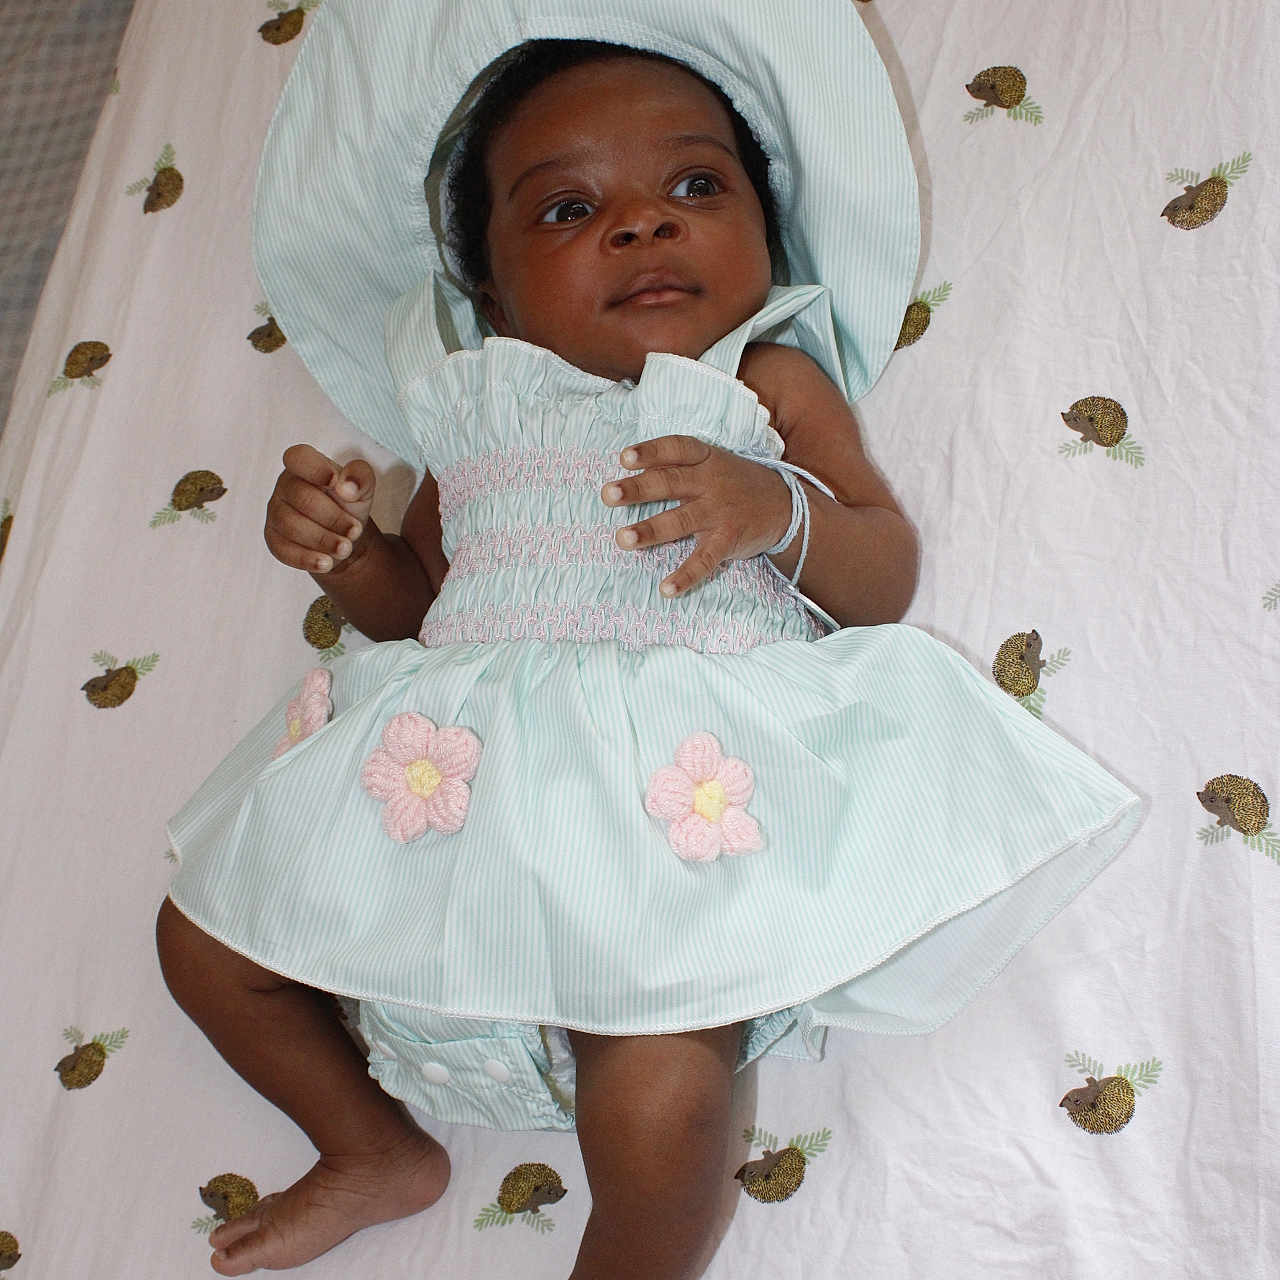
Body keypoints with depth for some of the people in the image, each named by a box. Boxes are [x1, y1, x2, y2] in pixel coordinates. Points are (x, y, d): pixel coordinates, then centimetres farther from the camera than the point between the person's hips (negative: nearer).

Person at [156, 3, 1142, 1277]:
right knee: (203, 934, 10)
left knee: (659, 1098, -28)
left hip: (672, 801, -5)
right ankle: (379, 1149, 32)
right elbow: (413, 599, 25)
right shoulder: (478, 407, 17)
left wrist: (780, 510, -20)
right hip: (451, 780, 6)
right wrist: (334, 540, 4)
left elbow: (885, 583, 0)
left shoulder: (770, 381, 7)